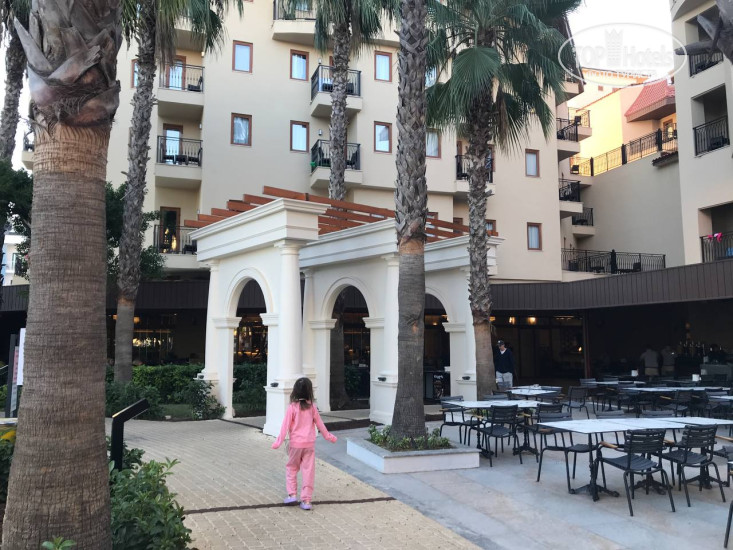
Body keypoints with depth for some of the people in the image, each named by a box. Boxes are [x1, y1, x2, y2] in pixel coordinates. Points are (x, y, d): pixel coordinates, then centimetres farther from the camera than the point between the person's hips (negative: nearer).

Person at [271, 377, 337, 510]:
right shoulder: (312, 407, -1)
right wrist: (328, 436, 21)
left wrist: (279, 441, -6)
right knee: (308, 471, 5)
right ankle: (306, 500, 6)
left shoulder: (292, 407, -9)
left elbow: (286, 426, -10)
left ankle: (292, 495, 9)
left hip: (295, 444, -2)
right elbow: (319, 424, 8)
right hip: (309, 444, 2)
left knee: (291, 468, 16)